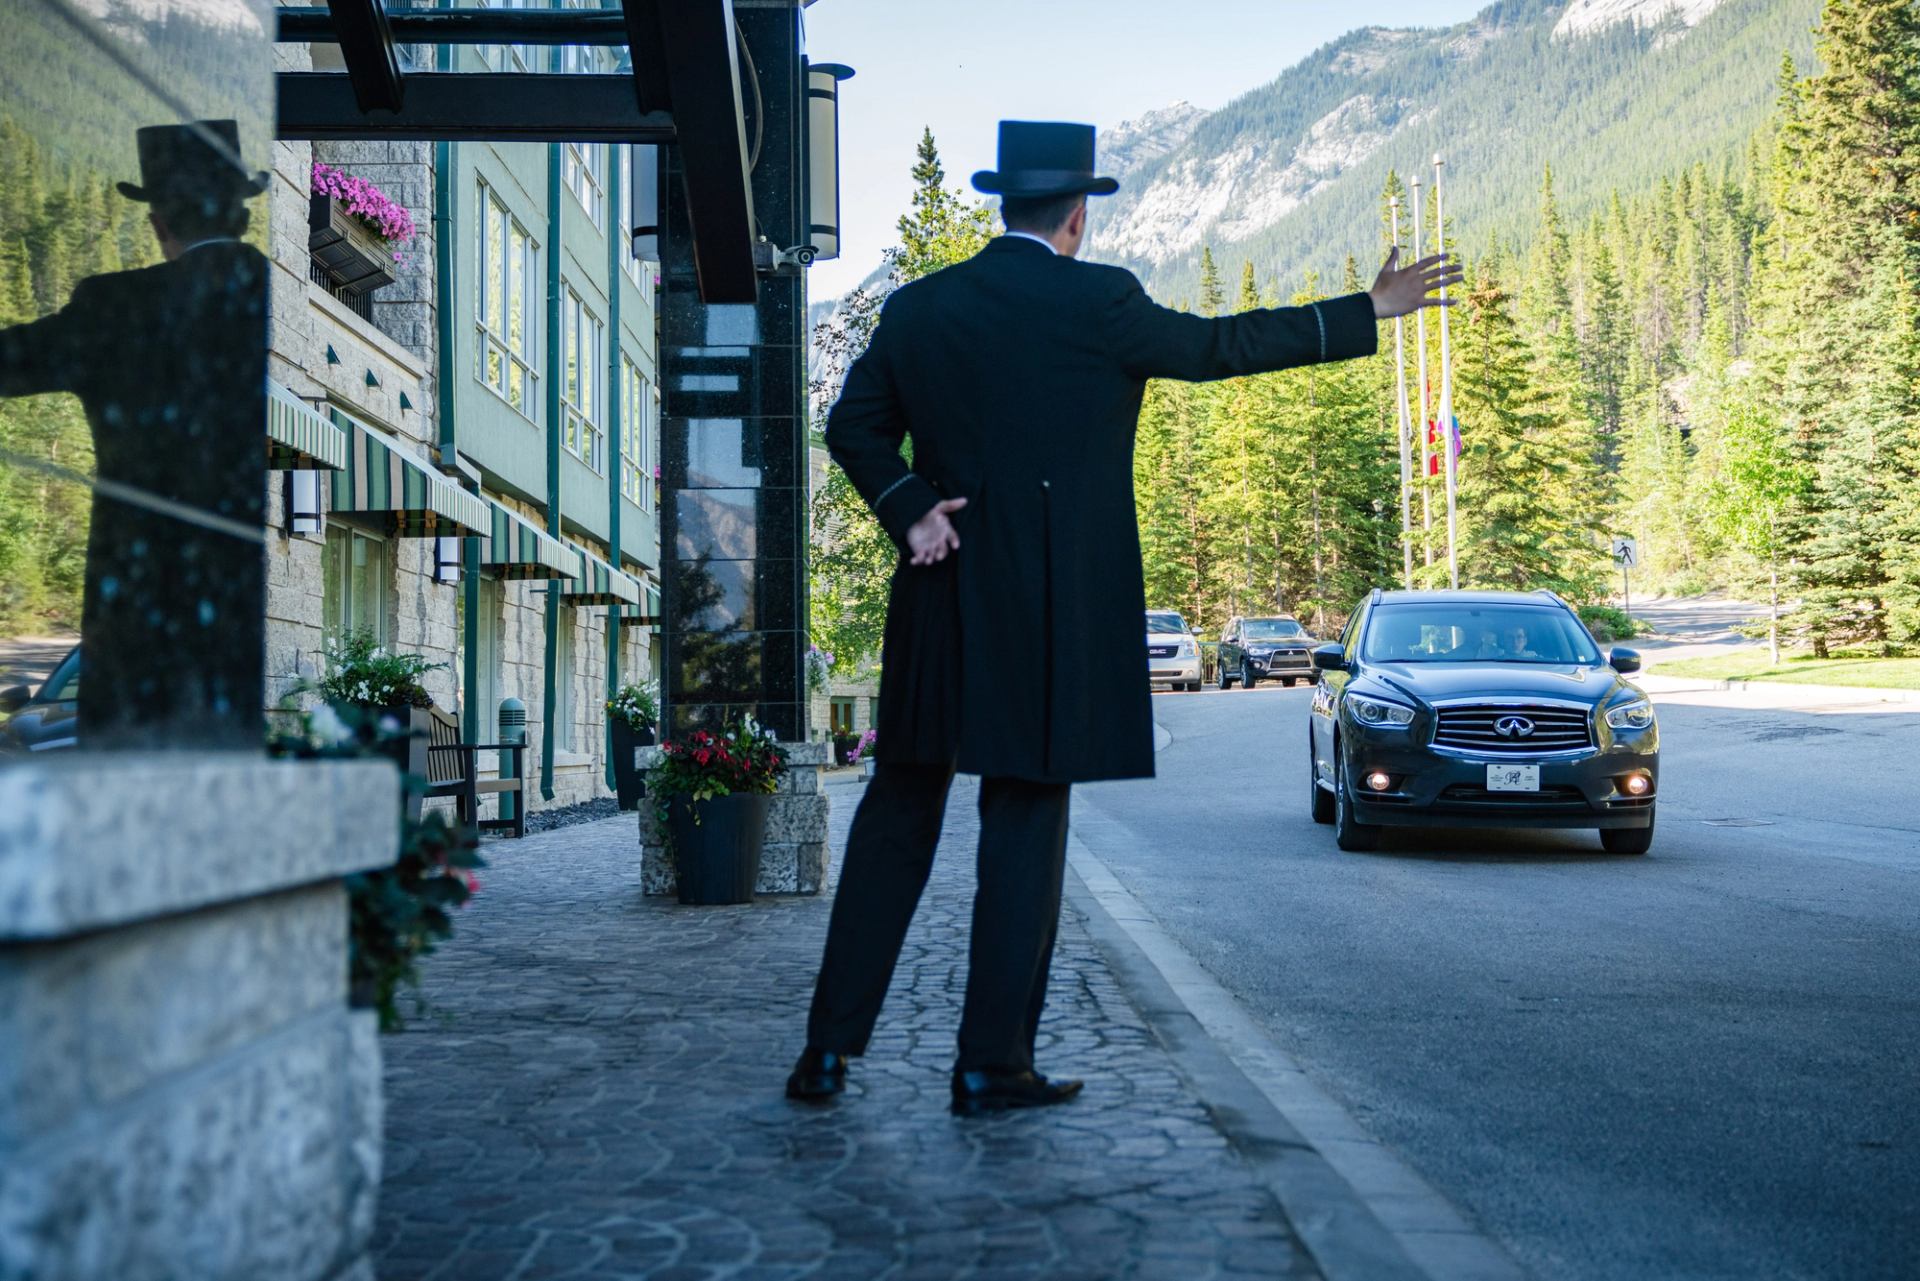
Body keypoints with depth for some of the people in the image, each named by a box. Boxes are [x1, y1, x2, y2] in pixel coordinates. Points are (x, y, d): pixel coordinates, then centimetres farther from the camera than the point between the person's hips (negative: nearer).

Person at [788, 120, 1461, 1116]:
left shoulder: (918, 307, 8)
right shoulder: (1094, 300, -7)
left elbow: (853, 426, 8)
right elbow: (1217, 346, 2)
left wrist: (910, 508, -2)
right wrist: (1369, 311, 10)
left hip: (941, 597, 5)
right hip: (1053, 607, -4)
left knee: (898, 812, 11)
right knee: (1025, 819, 3)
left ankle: (830, 1049, 12)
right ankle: (992, 1063, 8)